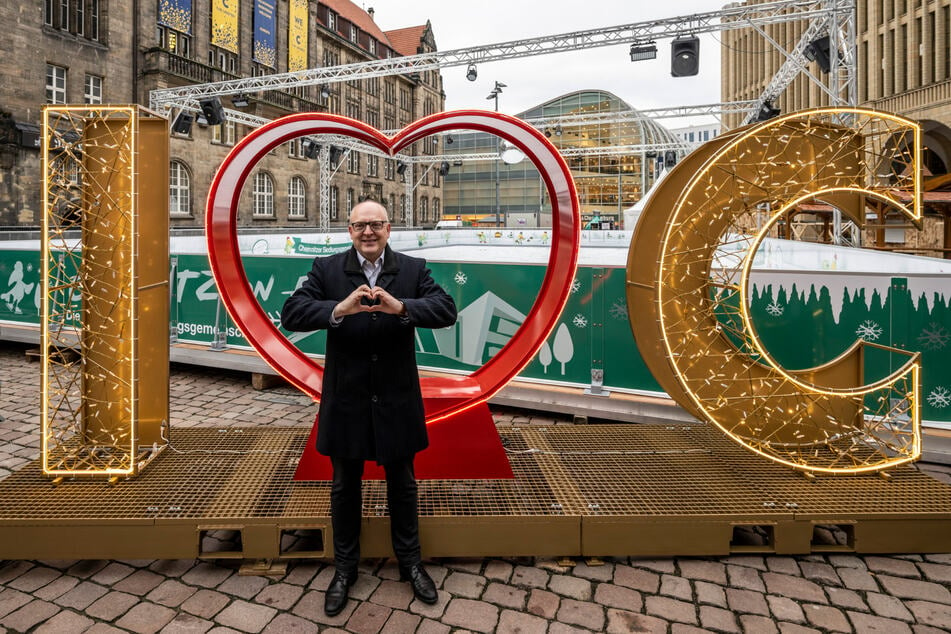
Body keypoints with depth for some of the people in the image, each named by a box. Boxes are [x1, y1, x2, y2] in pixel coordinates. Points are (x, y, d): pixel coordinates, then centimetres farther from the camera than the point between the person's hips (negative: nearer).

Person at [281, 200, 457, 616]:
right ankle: (344, 567, 40)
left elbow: (446, 310, -17)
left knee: (402, 483, 17)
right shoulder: (327, 269, -4)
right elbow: (290, 314, -16)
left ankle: (410, 561, 39)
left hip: (397, 398, 0)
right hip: (346, 399, 0)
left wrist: (400, 307, -35)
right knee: (344, 486, 17)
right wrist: (340, 309, -34)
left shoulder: (413, 269, -4)